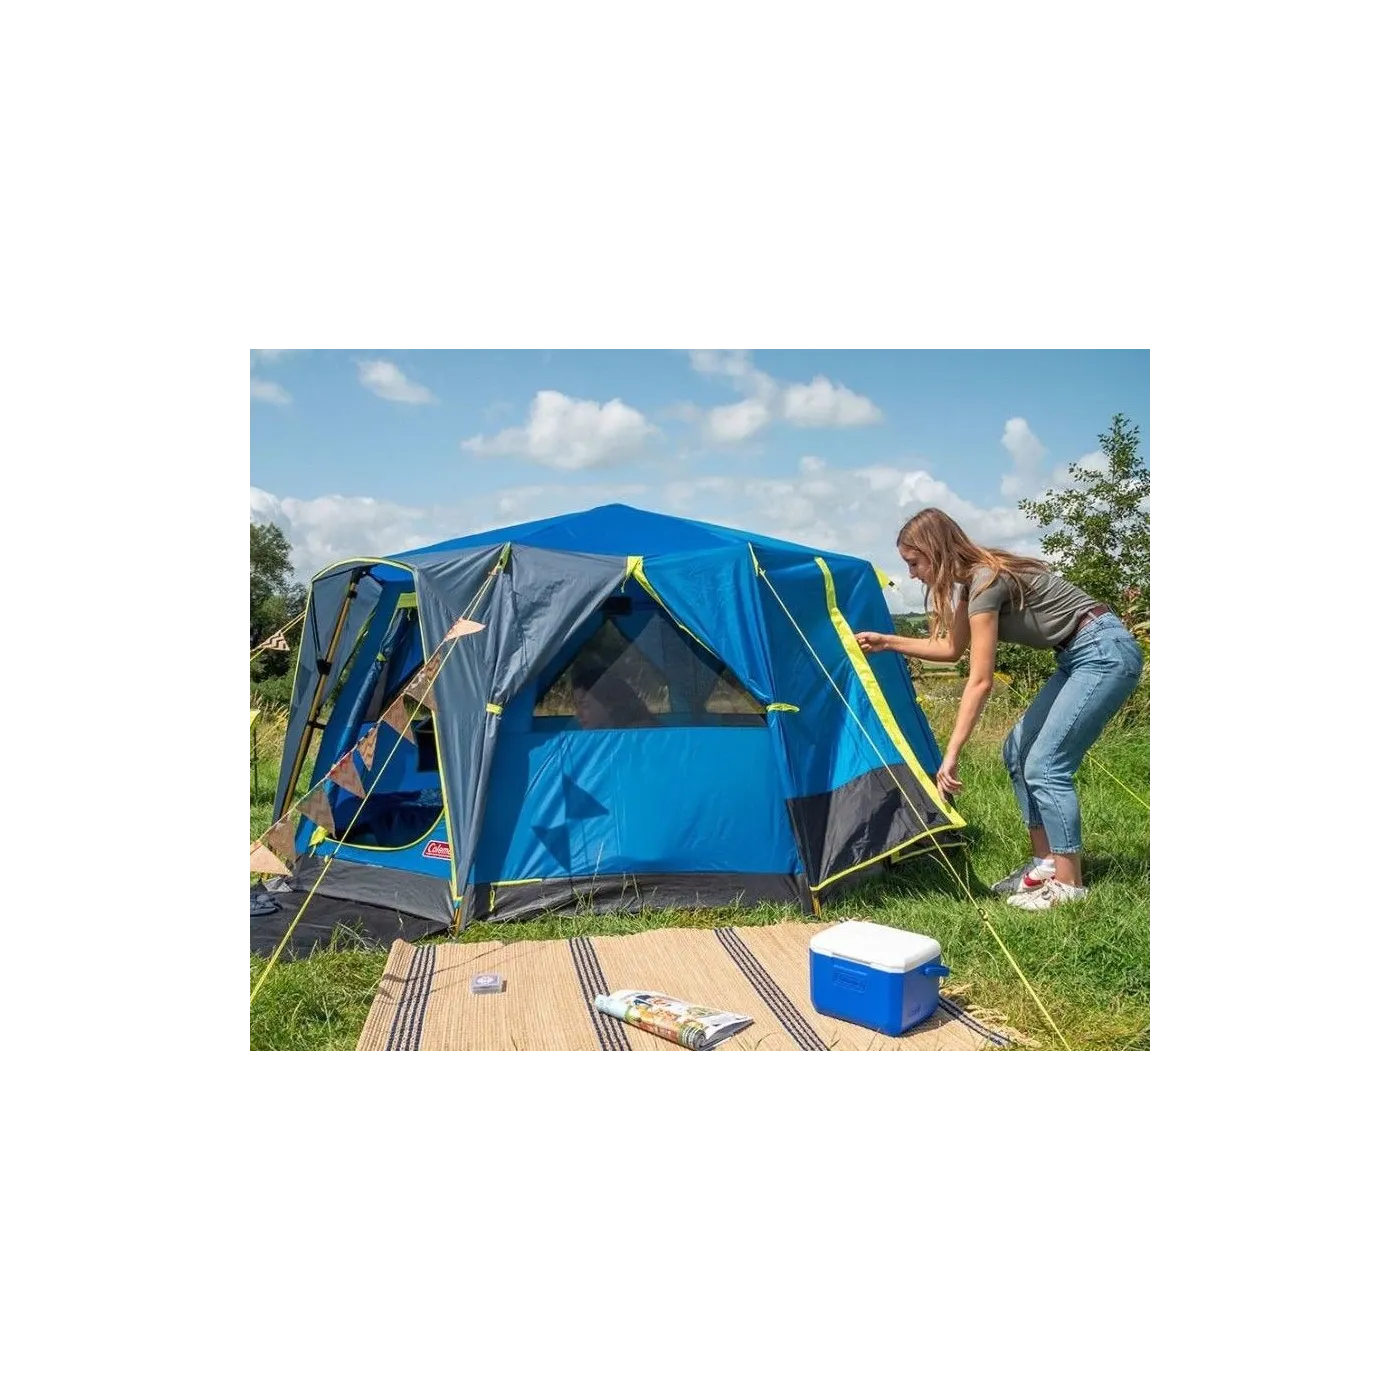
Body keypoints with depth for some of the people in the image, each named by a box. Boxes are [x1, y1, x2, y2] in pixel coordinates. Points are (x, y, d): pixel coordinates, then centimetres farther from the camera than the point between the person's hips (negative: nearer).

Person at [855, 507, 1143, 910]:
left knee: (1045, 763, -12)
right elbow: (951, 648, 19)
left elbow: (980, 681, -24)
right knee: (1018, 751, 9)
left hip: (1107, 653, -10)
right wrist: (886, 642, 17)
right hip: (1080, 658, 10)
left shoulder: (986, 580, -22)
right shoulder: (972, 579, 5)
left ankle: (1069, 884, -3)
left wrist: (951, 754, -23)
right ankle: (1045, 862, 15)